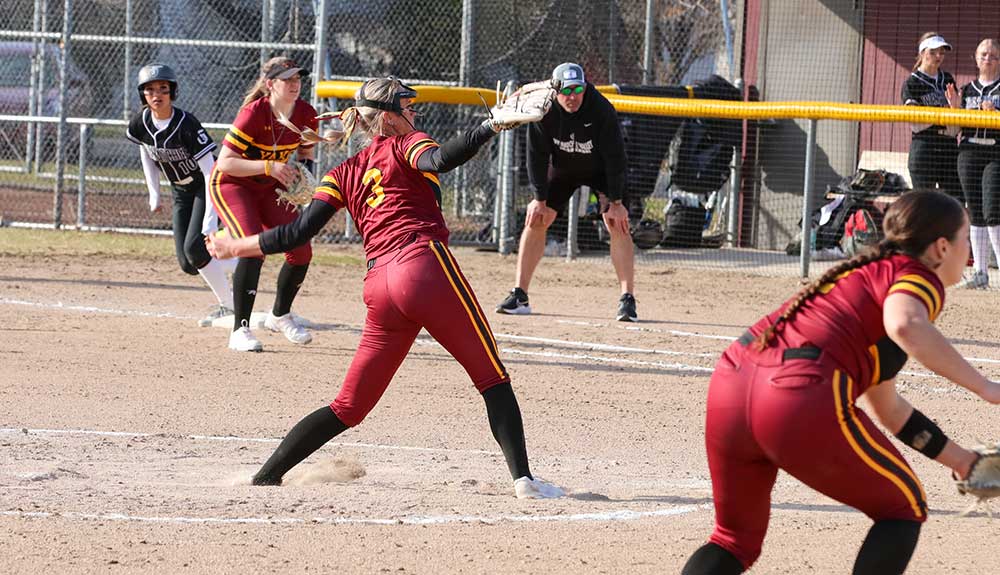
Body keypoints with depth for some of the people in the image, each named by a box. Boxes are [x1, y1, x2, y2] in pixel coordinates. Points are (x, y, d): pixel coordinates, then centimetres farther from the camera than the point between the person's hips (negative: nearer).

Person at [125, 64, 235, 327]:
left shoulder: (186, 124, -28)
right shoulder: (140, 124, -11)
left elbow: (210, 171, -28)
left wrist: (210, 218, -35)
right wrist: (154, 194, 11)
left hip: (206, 188, -6)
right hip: (181, 194, 7)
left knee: (194, 248, -24)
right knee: (188, 265, -2)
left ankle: (229, 307, -7)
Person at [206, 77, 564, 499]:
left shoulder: (345, 174, 23)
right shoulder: (404, 146, 9)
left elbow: (299, 232, 16)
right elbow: (439, 160, -15)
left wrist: (238, 247, 28)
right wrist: (491, 127, -21)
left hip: (379, 288, 6)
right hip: (426, 266, -6)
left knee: (349, 407, 12)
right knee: (493, 377, -1)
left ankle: (265, 477, 7)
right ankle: (523, 478, -12)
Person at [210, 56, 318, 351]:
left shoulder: (306, 114, -12)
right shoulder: (253, 114, -29)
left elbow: (305, 154, 7)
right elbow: (224, 163, -30)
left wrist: (302, 175, -16)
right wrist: (269, 166, -40)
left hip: (270, 188, 6)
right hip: (231, 185, -6)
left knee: (301, 251, -1)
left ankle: (280, 315, 26)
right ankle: (240, 330, -20)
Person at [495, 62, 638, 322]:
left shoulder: (602, 110, -32)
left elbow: (615, 157, -26)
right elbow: (537, 154, -15)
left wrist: (616, 202, -26)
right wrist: (540, 199, -16)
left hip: (601, 170, -3)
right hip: (562, 168, 3)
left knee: (617, 225, -18)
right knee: (535, 219, -6)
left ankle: (627, 299, -16)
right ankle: (519, 296, 0)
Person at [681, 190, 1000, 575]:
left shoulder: (866, 274, 34)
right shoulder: (919, 277, 8)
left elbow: (887, 408, 41)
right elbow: (905, 326, -20)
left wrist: (958, 459, 44)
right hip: (802, 398, -8)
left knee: (736, 540, 25)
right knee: (904, 507, 15)